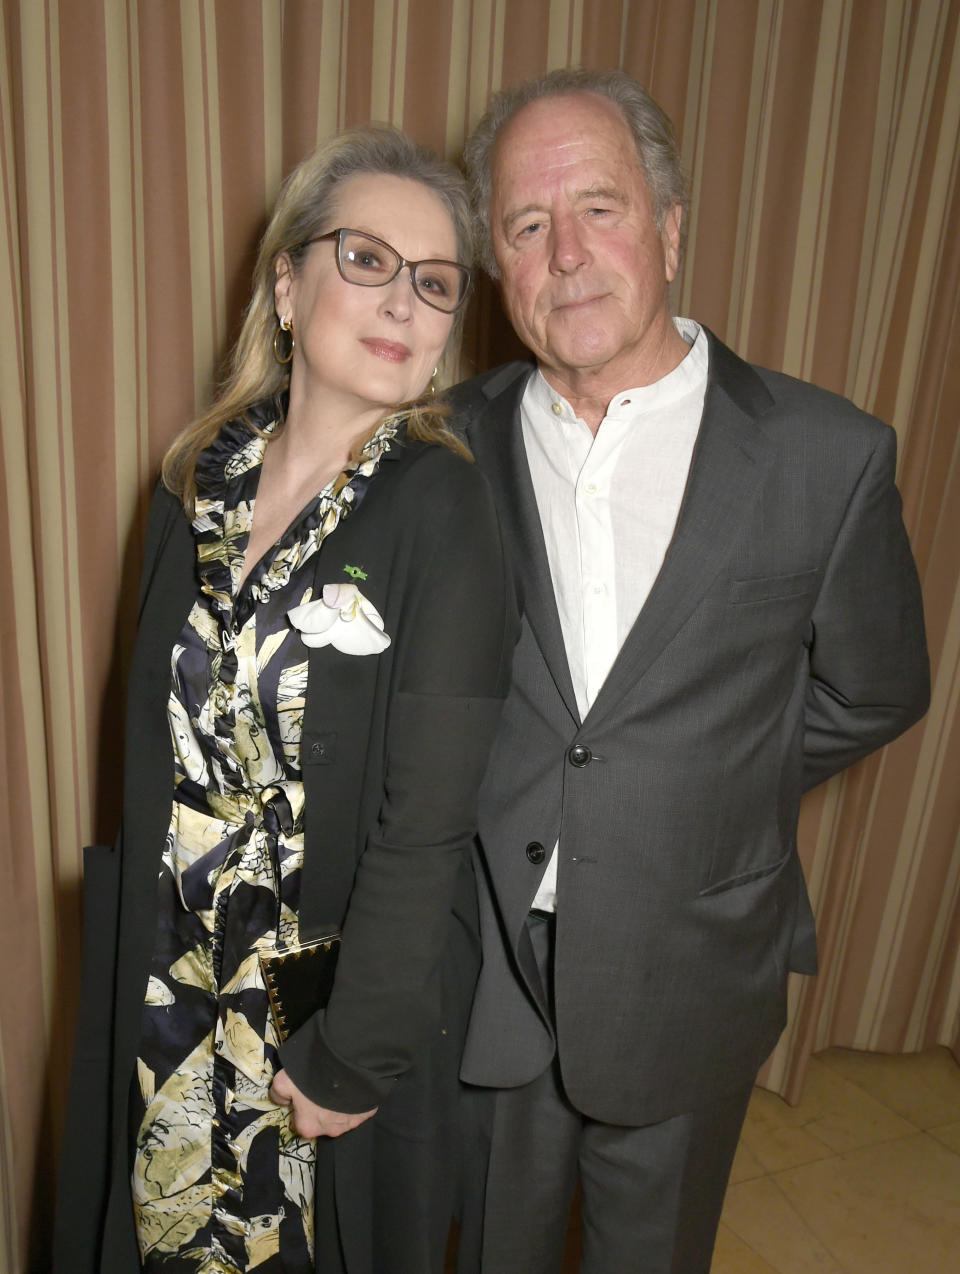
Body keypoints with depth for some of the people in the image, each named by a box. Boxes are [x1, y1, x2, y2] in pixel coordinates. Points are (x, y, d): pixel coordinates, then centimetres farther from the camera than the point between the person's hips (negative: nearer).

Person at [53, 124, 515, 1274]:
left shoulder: (443, 509, -20)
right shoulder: (198, 483, -3)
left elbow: (426, 824, -20)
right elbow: (160, 753, 4)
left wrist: (348, 1056, -14)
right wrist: (138, 947, 7)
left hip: (350, 994, -4)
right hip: (174, 975, 5)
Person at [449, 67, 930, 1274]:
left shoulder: (828, 456, -13)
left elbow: (870, 692, 1)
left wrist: (712, 798, -2)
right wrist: (504, 797, -3)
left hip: (687, 985, 0)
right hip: (484, 964, 1)